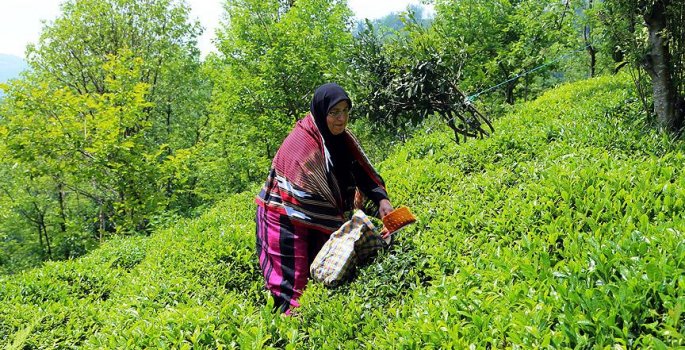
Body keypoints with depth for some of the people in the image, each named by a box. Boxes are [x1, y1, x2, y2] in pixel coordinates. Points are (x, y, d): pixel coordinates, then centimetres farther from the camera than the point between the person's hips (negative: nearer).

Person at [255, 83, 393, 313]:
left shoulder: (341, 138, -2)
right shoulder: (301, 144, -25)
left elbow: (361, 170, -3)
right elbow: (311, 194, -27)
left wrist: (381, 198, -21)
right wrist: (343, 227, -26)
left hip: (319, 219, 7)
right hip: (287, 221, -7)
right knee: (295, 282, -4)